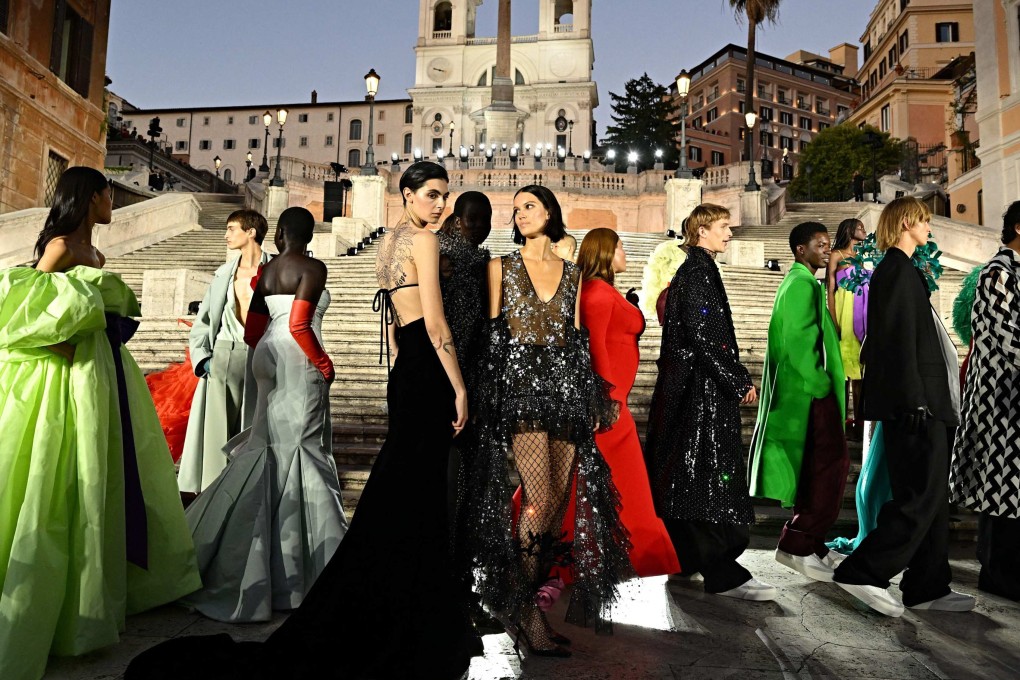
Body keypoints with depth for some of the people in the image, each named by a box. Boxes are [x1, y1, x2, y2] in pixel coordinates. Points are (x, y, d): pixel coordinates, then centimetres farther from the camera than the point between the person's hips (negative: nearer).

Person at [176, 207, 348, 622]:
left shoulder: (266, 272, 11)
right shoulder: (313, 269, -11)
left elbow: (252, 331, 12)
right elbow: (299, 325, -21)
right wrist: (324, 364, -10)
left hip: (268, 356, 7)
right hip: (299, 365, -7)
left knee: (269, 446, 19)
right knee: (299, 450, 0)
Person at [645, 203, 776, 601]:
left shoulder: (698, 271, 20)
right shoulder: (696, 273, -11)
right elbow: (700, 334, -20)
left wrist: (737, 375, 17)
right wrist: (738, 382, -16)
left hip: (695, 385, 10)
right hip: (702, 388, -10)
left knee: (687, 471, 15)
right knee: (710, 470, -10)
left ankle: (683, 555, 26)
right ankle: (721, 573, -7)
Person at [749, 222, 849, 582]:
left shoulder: (799, 282, 20)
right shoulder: (802, 283, -12)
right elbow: (797, 340, -20)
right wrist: (818, 383, -13)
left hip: (807, 391, 10)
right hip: (810, 392, -10)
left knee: (821, 466, 13)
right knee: (831, 463, -8)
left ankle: (807, 543, 20)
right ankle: (799, 545, -2)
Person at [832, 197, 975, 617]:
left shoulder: (898, 269, 21)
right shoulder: (898, 269, -10)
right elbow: (900, 340, -18)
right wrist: (915, 402, -21)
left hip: (924, 405, 10)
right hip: (915, 405, -10)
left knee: (932, 497, 12)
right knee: (921, 497, -9)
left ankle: (928, 588, 18)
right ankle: (863, 573, -4)